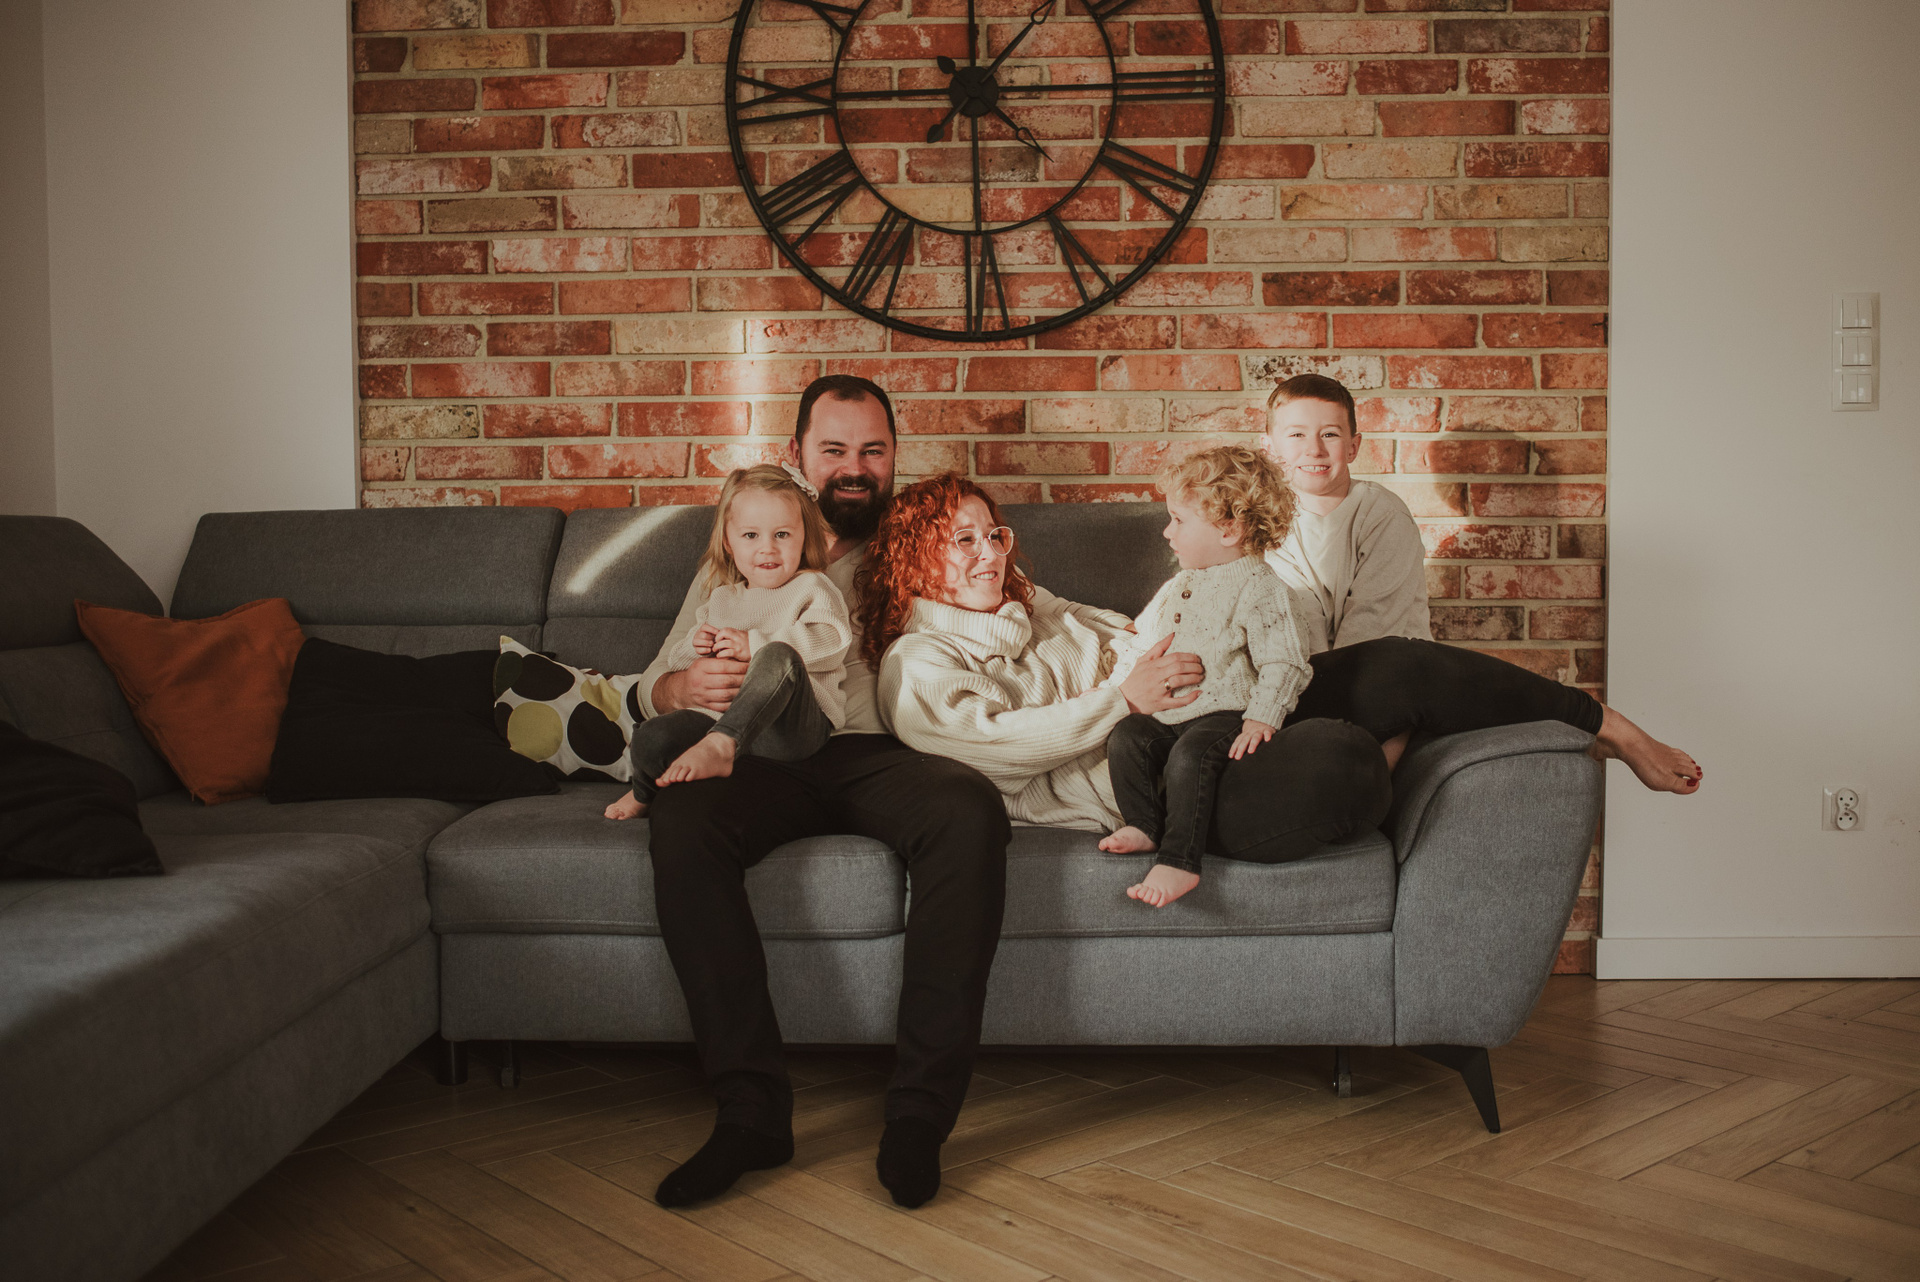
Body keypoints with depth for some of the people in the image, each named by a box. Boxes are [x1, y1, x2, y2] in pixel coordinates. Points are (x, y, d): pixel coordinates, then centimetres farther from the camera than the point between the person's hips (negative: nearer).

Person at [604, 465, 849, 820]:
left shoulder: (812, 588, 11)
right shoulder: (721, 598, 26)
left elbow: (831, 640, -10)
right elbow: (674, 658, 29)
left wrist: (755, 645, -16)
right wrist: (693, 646, 3)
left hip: (790, 727, -4)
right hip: (720, 716, 4)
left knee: (779, 656, -35)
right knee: (651, 738, -22)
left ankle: (718, 746, -44)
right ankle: (647, 791, 13)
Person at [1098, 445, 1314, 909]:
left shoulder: (1260, 588, -10)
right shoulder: (1178, 586, 16)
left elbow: (1283, 664, -14)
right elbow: (1140, 640, 26)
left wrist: (1260, 719, -24)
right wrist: (1116, 690, 17)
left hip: (1225, 713, -8)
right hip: (1165, 711, 8)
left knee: (1189, 755, -31)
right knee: (1125, 738, -12)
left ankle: (1179, 861, -28)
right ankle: (1145, 824, 0)